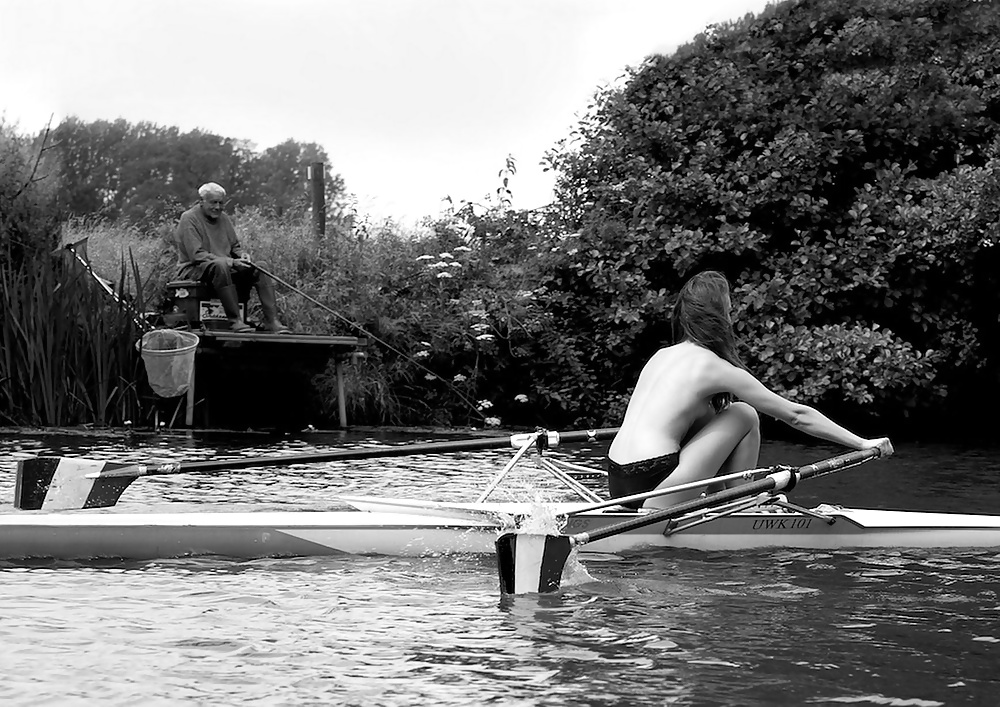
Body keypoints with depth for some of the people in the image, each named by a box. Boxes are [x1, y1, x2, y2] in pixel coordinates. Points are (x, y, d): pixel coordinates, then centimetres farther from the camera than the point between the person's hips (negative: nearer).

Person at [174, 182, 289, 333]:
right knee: (220, 265, -40)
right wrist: (230, 262, -26)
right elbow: (197, 255, -20)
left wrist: (241, 254, -5)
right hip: (194, 269, -8)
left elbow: (235, 246, 22)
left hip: (225, 266, 8)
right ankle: (235, 321, -40)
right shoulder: (189, 219, -11)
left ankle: (272, 320, -17)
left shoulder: (223, 218, 13)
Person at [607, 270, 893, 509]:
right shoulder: (715, 367, -2)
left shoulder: (662, 356, 18)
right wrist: (863, 444, 9)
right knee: (744, 415, 5)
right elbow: (797, 415, 1)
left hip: (617, 486, 8)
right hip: (652, 488, -8)